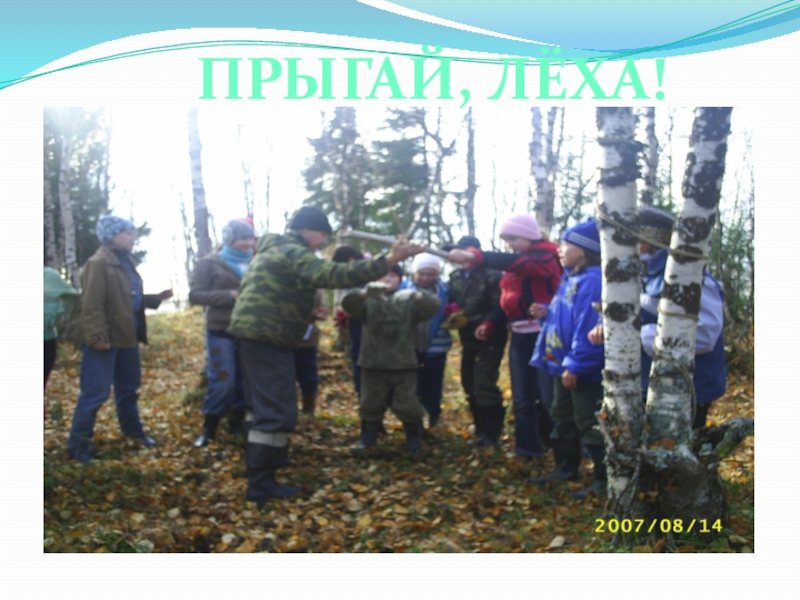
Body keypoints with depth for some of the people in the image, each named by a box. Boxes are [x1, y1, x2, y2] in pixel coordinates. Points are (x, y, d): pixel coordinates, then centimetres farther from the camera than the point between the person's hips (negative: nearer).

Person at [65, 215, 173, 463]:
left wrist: (157, 298, 12)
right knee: (96, 392, -6)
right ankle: (78, 443, 3)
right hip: (105, 339, -9)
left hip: (127, 336, 9)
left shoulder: (125, 262, 14)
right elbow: (92, 305, -21)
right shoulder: (98, 264, -15)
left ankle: (132, 429, 38)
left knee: (129, 387, 21)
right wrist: (96, 336, -27)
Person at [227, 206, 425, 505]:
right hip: (267, 338, -11)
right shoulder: (293, 253, -14)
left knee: (267, 406, 23)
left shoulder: (275, 250, 20)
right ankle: (261, 485, -10)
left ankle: (263, 461, 37)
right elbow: (336, 275, -27)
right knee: (277, 411, -11)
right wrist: (387, 261, -34)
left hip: (256, 335, 11)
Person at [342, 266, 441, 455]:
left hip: (404, 364, -1)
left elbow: (434, 305, -14)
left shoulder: (409, 301, 4)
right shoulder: (368, 301, 4)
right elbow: (348, 302, -18)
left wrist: (417, 295, -38)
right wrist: (365, 292, -41)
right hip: (373, 364, 1)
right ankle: (367, 438, 26)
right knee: (371, 403, 11)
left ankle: (415, 440, 20)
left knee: (407, 404, 3)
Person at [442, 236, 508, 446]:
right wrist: (452, 311, -10)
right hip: (468, 339, 8)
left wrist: (488, 324, -35)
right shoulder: (455, 277, 8)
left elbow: (500, 307, -21)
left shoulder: (492, 275, -15)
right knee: (469, 384, 14)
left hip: (490, 339, -8)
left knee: (484, 384, -14)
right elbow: (449, 302, 13)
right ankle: (481, 430, 28)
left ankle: (492, 433, -4)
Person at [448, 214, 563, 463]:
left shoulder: (545, 258, -11)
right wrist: (489, 324, 5)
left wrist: (473, 255, -41)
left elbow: (514, 263, -30)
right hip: (519, 337, 8)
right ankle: (527, 448, 16)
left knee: (549, 397, -6)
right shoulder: (515, 263, 15)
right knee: (522, 398, 8)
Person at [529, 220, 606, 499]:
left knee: (589, 423, -3)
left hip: (583, 369, -11)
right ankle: (566, 467, 32)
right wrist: (546, 312, 4)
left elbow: (588, 325, -26)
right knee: (562, 418, 19)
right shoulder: (570, 278, 12)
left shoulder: (592, 280, -21)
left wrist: (575, 364, -25)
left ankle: (604, 477, 6)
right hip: (563, 364, 11)